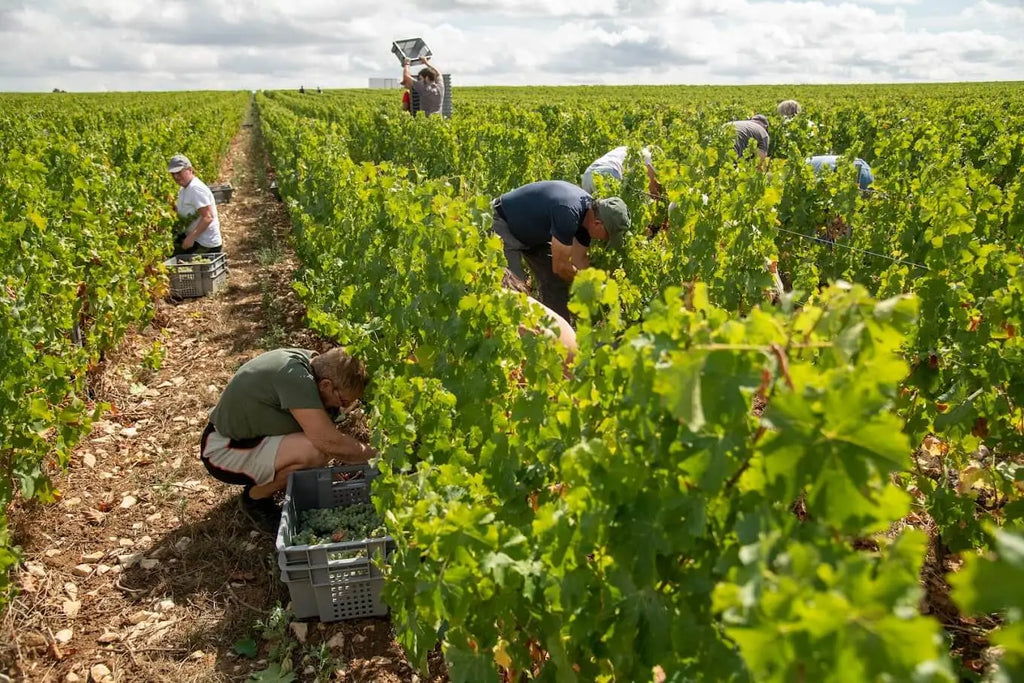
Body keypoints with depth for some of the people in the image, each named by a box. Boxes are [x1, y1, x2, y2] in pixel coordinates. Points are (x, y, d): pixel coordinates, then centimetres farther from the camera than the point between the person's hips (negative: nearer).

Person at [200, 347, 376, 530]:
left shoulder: (313, 359, -7)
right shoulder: (296, 377, -32)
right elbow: (329, 442, -33)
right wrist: (373, 454, -22)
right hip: (223, 452, -9)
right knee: (314, 451, -29)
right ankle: (255, 496, -2)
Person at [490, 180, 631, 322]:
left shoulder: (590, 210, -9)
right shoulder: (568, 213, -36)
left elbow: (579, 259, 0)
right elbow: (560, 266, -26)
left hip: (531, 233, 9)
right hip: (501, 224, -9)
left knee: (556, 281, 7)